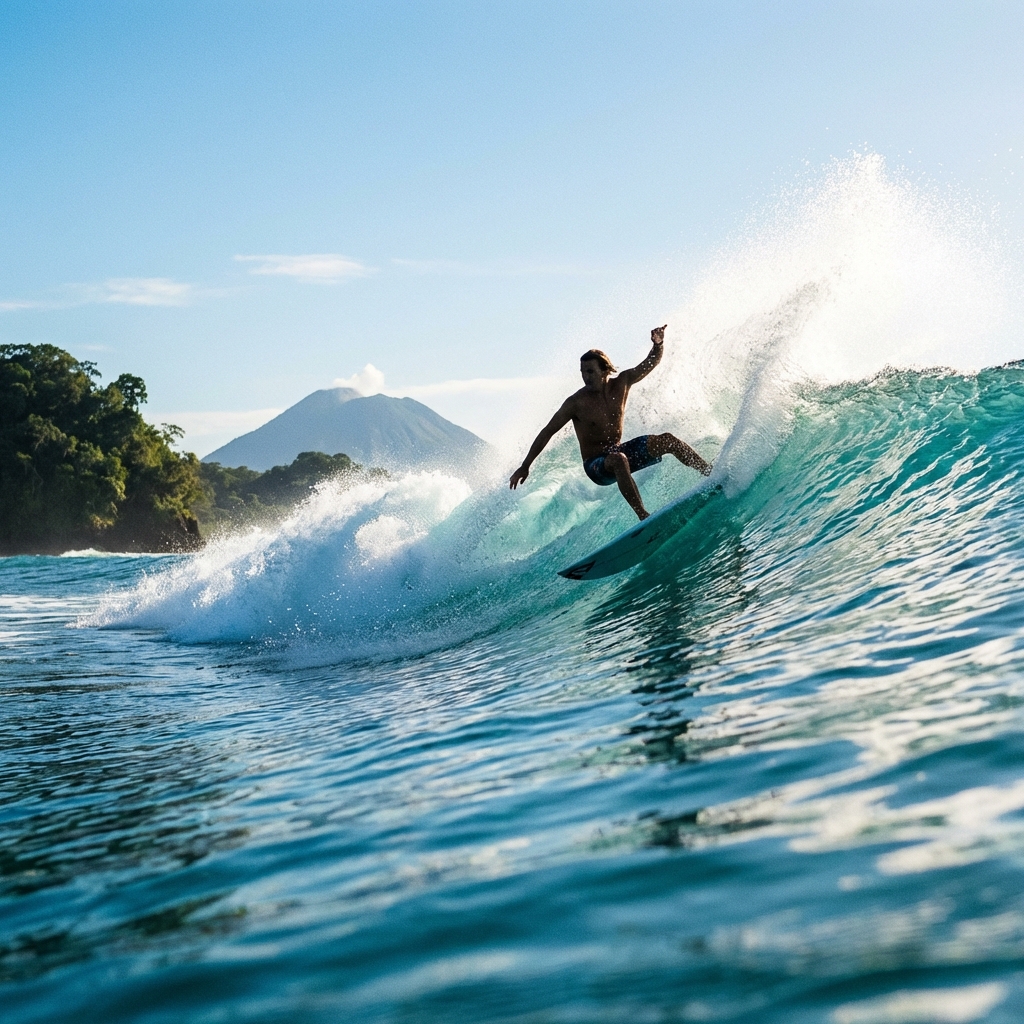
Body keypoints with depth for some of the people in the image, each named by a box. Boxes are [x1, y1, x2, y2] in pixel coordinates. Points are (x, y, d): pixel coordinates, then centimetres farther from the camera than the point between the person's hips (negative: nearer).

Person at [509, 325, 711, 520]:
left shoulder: (621, 383, -5)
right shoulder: (576, 403, -17)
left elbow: (651, 362, 0)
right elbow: (548, 432, -11)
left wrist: (658, 344, -23)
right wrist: (525, 467, -12)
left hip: (619, 453, 5)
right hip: (596, 465, -5)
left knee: (668, 440, -11)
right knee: (618, 460, -40)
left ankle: (712, 474, 2)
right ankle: (643, 516, -44)